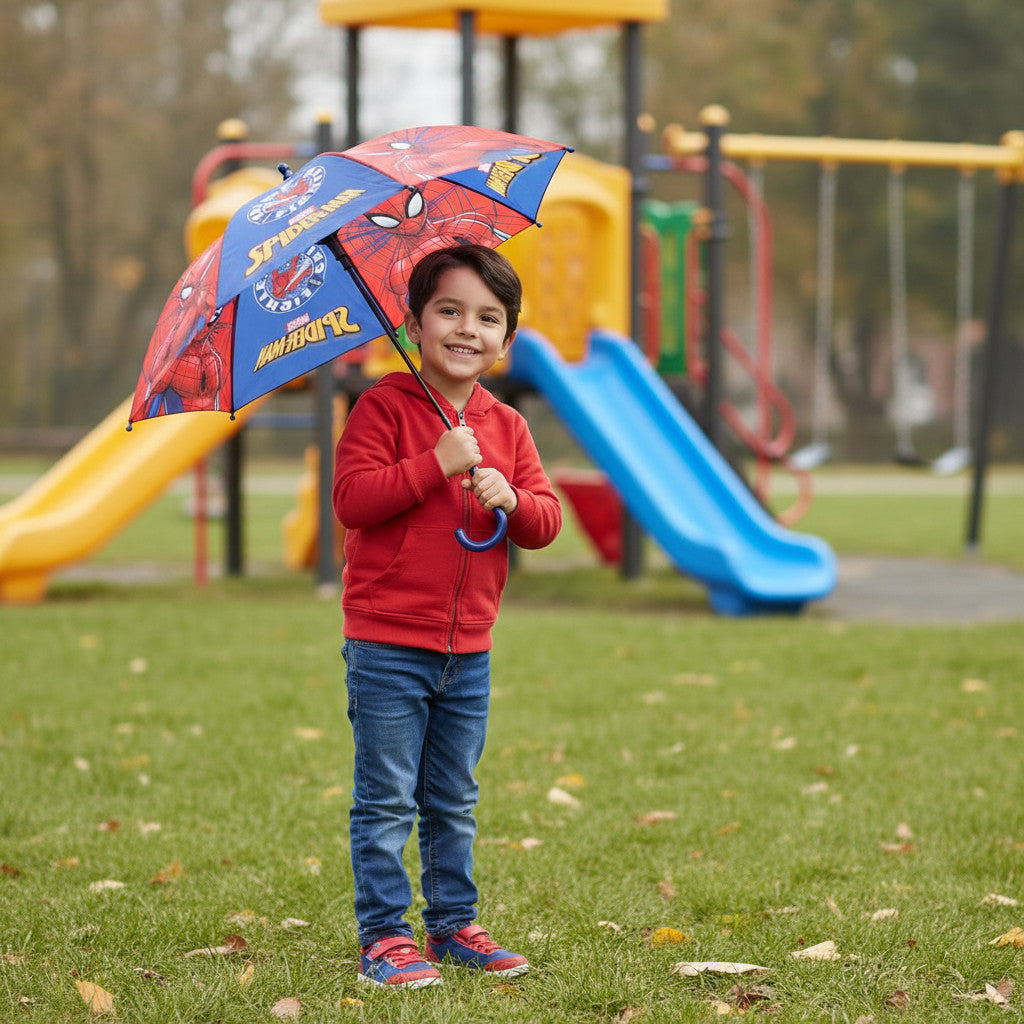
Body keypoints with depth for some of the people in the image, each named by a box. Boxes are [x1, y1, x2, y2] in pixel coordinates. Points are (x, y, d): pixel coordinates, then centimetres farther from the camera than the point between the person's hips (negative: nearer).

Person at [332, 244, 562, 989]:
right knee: (387, 801, -1)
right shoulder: (384, 408, -7)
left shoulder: (506, 427, 9)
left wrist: (512, 501, -15)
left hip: (468, 650, 5)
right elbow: (351, 498, -18)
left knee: (454, 801, 15)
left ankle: (453, 925, 24)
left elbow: (547, 521, 6)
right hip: (387, 644, -5)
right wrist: (437, 465, -22)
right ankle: (385, 937, 4)